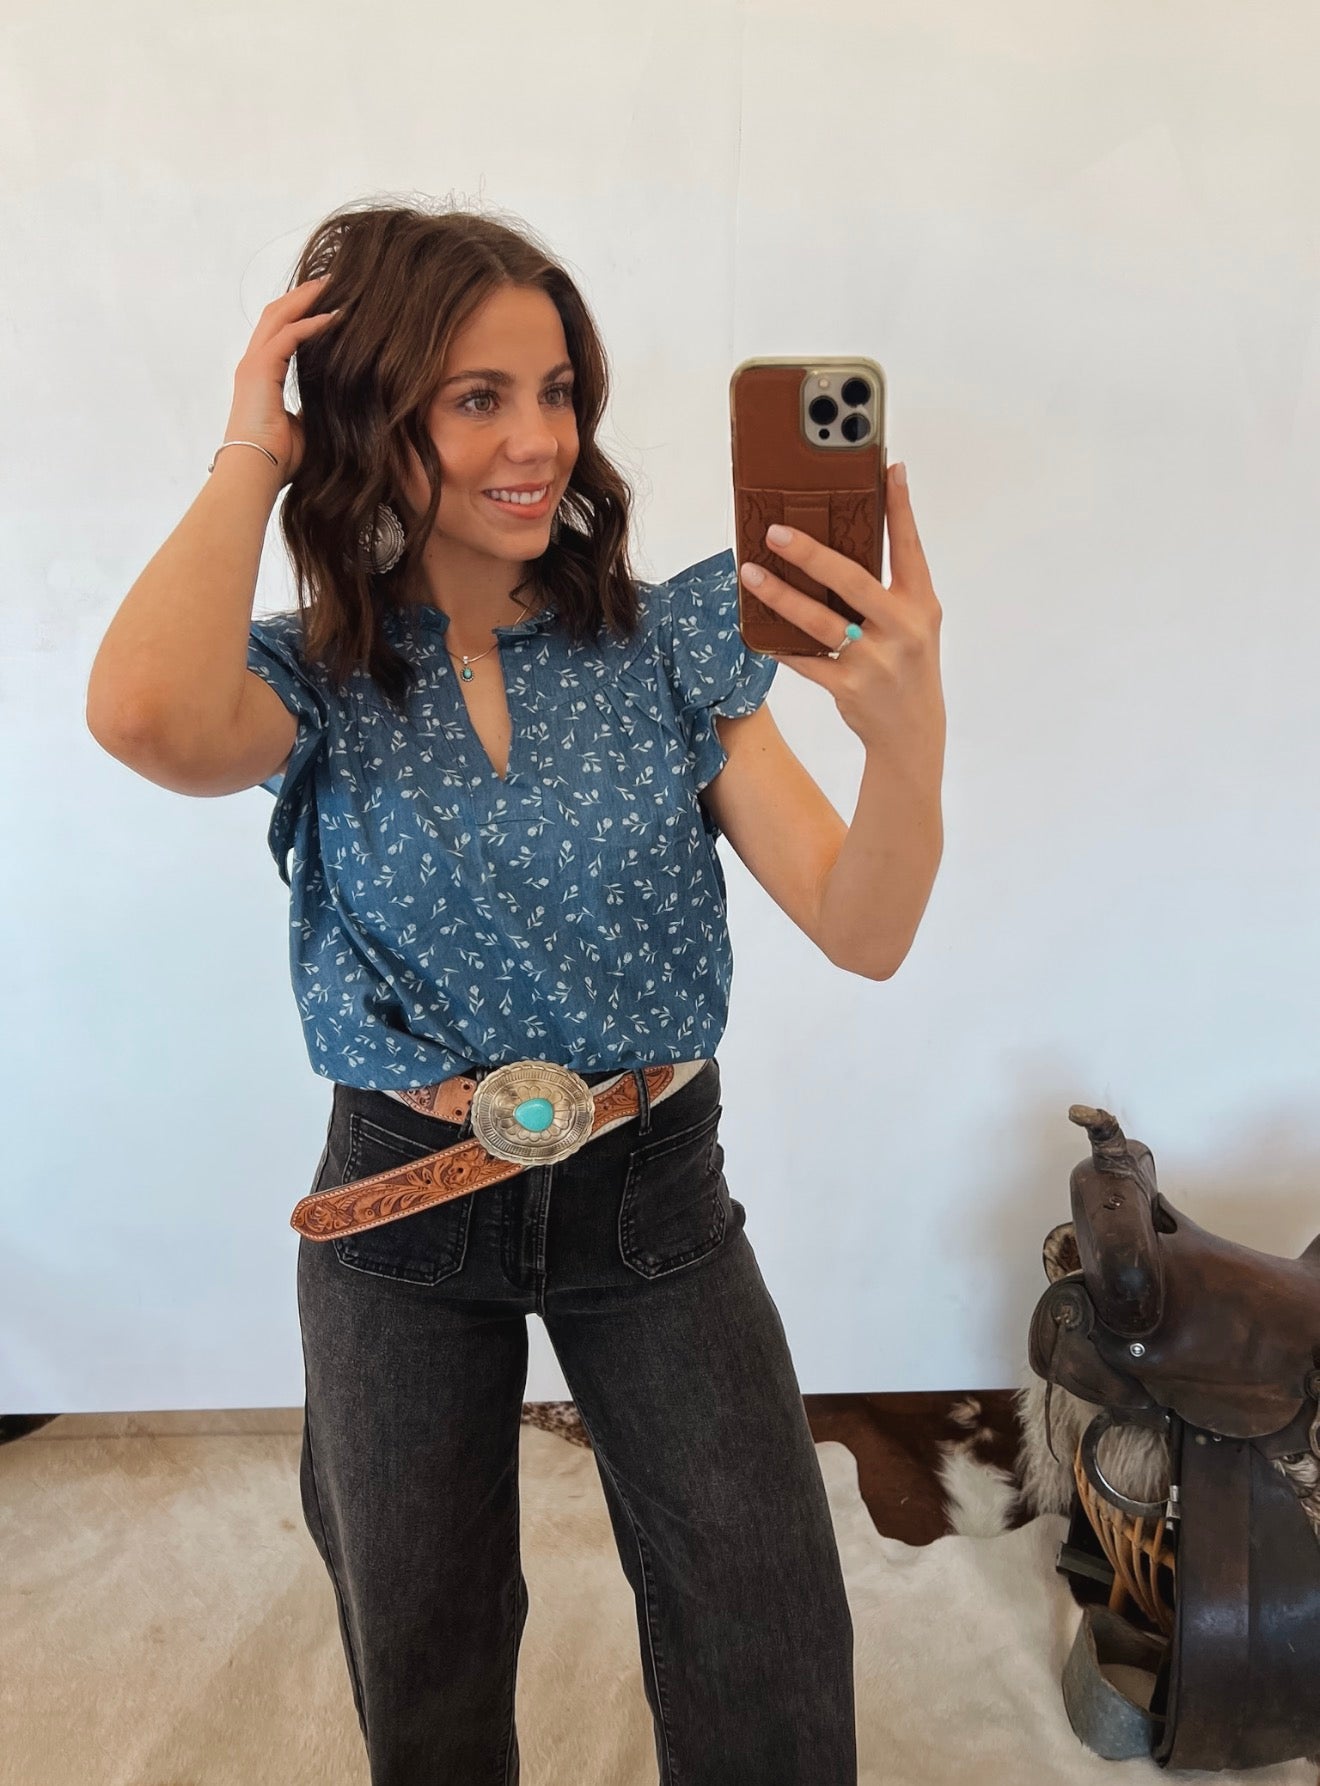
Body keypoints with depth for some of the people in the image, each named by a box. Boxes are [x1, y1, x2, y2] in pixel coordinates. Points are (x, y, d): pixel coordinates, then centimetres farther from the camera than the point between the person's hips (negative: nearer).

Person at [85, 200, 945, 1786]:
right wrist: (250, 453, -18)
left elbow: (862, 932, -14)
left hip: (652, 1193, 0)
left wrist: (907, 730, -35)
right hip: (405, 1198, 1)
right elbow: (145, 716, -34)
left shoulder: (668, 645, -7)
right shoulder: (314, 677, -8)